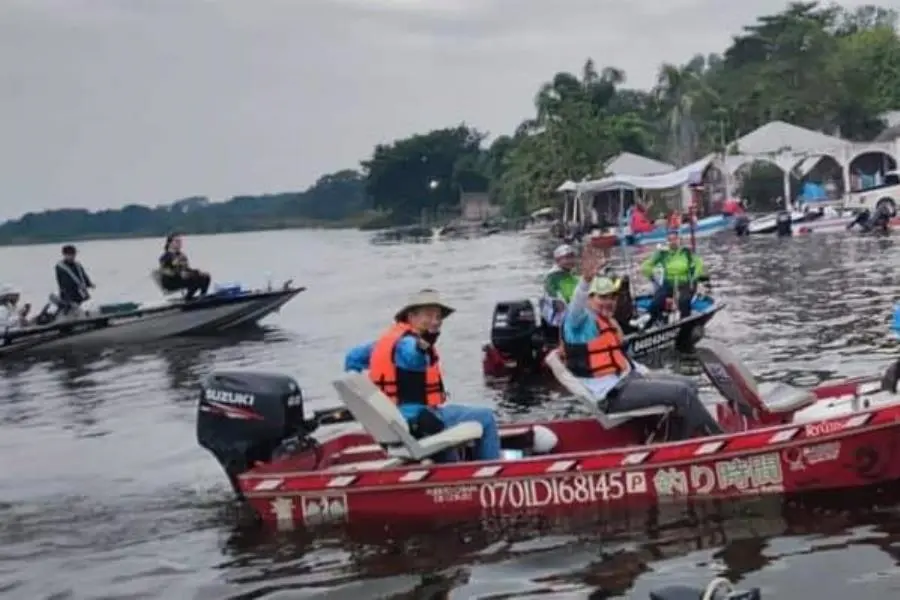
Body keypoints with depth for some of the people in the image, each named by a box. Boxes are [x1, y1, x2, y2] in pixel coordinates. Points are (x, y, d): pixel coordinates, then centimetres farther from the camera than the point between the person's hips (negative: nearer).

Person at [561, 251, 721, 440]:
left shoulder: (608, 322, 19)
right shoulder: (581, 319, -10)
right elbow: (577, 304, -34)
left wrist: (647, 373, 11)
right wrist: (586, 280, -55)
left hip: (628, 378, 10)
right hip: (613, 394, -10)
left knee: (689, 386, 13)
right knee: (682, 393, -15)